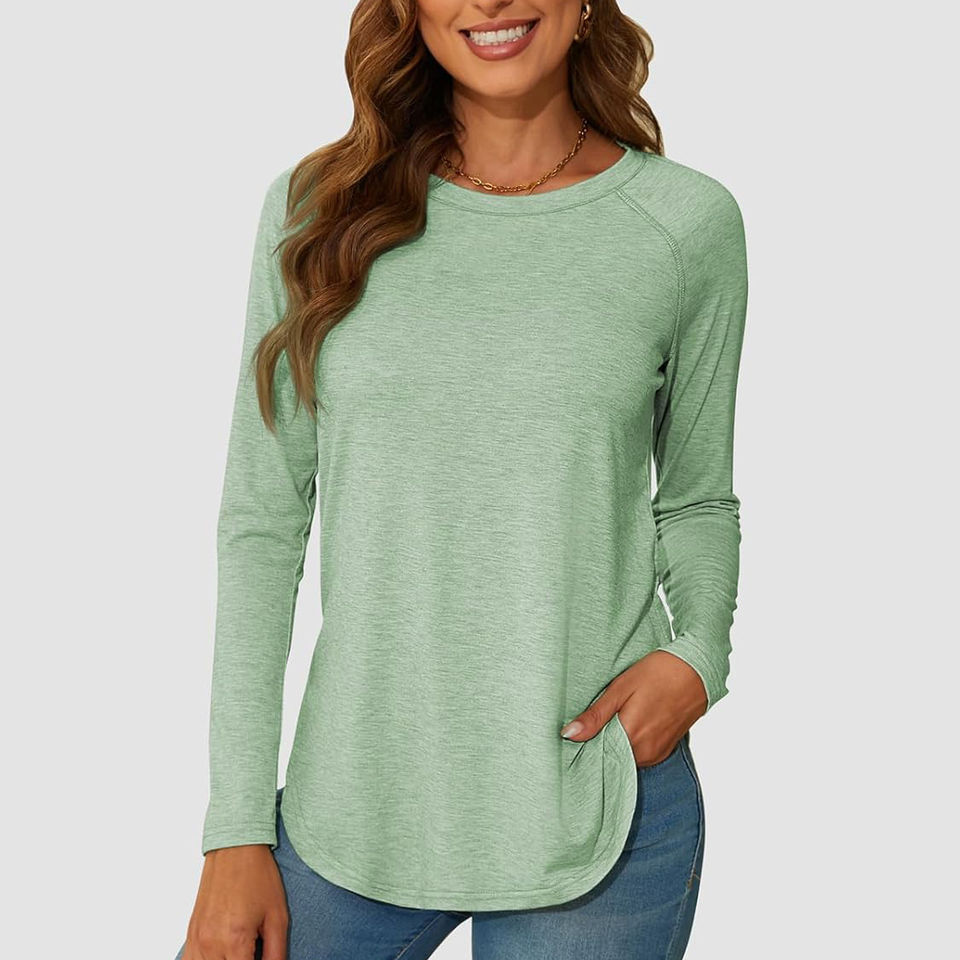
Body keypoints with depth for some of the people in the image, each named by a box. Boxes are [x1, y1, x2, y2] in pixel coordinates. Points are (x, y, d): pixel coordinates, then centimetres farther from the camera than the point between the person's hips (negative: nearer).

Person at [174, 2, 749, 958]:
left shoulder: (689, 223, -2)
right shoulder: (316, 208, -1)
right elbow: (262, 521, 0)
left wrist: (698, 656, -11)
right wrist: (237, 831, -2)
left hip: (601, 820, 0)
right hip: (352, 809, 1)